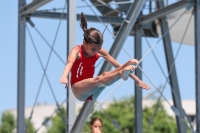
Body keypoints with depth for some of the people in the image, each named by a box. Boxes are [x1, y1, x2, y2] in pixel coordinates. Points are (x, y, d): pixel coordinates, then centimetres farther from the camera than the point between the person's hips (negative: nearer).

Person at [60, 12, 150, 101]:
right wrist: (64, 76, -61)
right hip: (79, 90, -5)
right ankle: (121, 74, -58)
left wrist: (137, 80, -11)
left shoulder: (100, 52, -3)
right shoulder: (77, 51, -16)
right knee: (99, 80, -36)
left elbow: (118, 65, -4)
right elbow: (70, 63, -38)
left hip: (92, 92, 5)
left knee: (106, 76, -28)